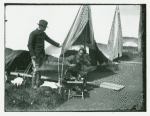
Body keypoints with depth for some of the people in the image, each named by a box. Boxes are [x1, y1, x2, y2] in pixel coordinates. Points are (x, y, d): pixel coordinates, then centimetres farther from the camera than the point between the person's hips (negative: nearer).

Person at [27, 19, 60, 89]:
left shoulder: (43, 34, 12)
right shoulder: (33, 33, -11)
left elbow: (49, 40, 26)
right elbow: (30, 45, -13)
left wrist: (57, 45, 29)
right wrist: (32, 55, -18)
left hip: (41, 54, 8)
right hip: (35, 55, -8)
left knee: (40, 69, 8)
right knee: (36, 69, -10)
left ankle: (38, 83, 15)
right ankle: (33, 84, -3)